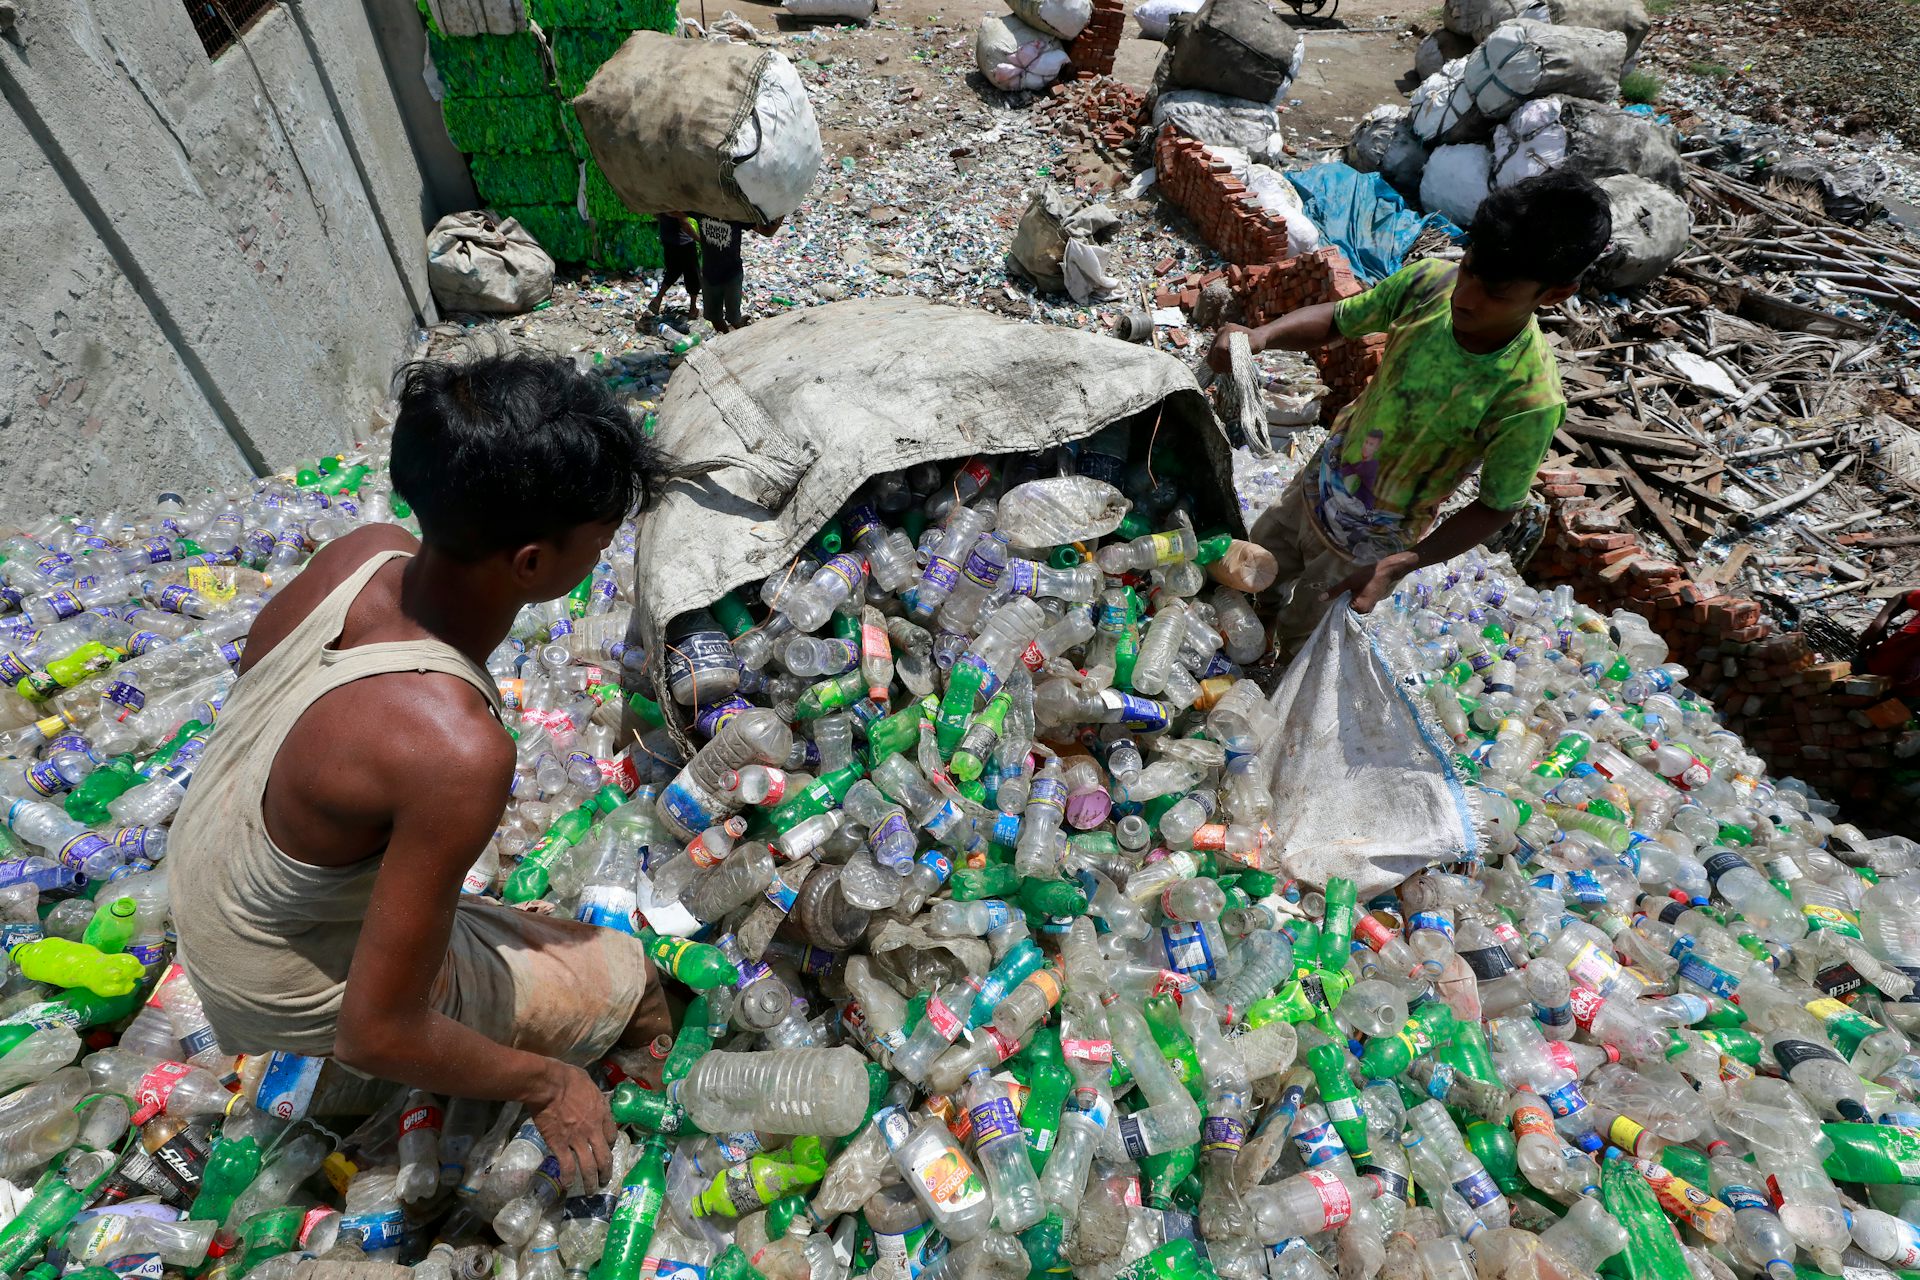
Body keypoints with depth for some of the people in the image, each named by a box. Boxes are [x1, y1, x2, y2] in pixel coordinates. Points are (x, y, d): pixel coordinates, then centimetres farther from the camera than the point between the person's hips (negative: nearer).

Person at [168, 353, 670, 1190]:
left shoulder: (363, 551, -20)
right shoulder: (456, 749, -42)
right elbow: (377, 1035, -30)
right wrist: (546, 1084, -13)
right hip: (300, 1015, -7)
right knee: (628, 982, 7)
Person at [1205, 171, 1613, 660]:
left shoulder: (1528, 398, -33)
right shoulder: (1429, 283, -22)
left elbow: (1497, 506, -21)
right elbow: (1336, 319, -6)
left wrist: (1398, 567, -32)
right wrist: (1263, 335, -27)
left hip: (1370, 540, -4)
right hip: (1321, 478, 5)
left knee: (1300, 640, 16)